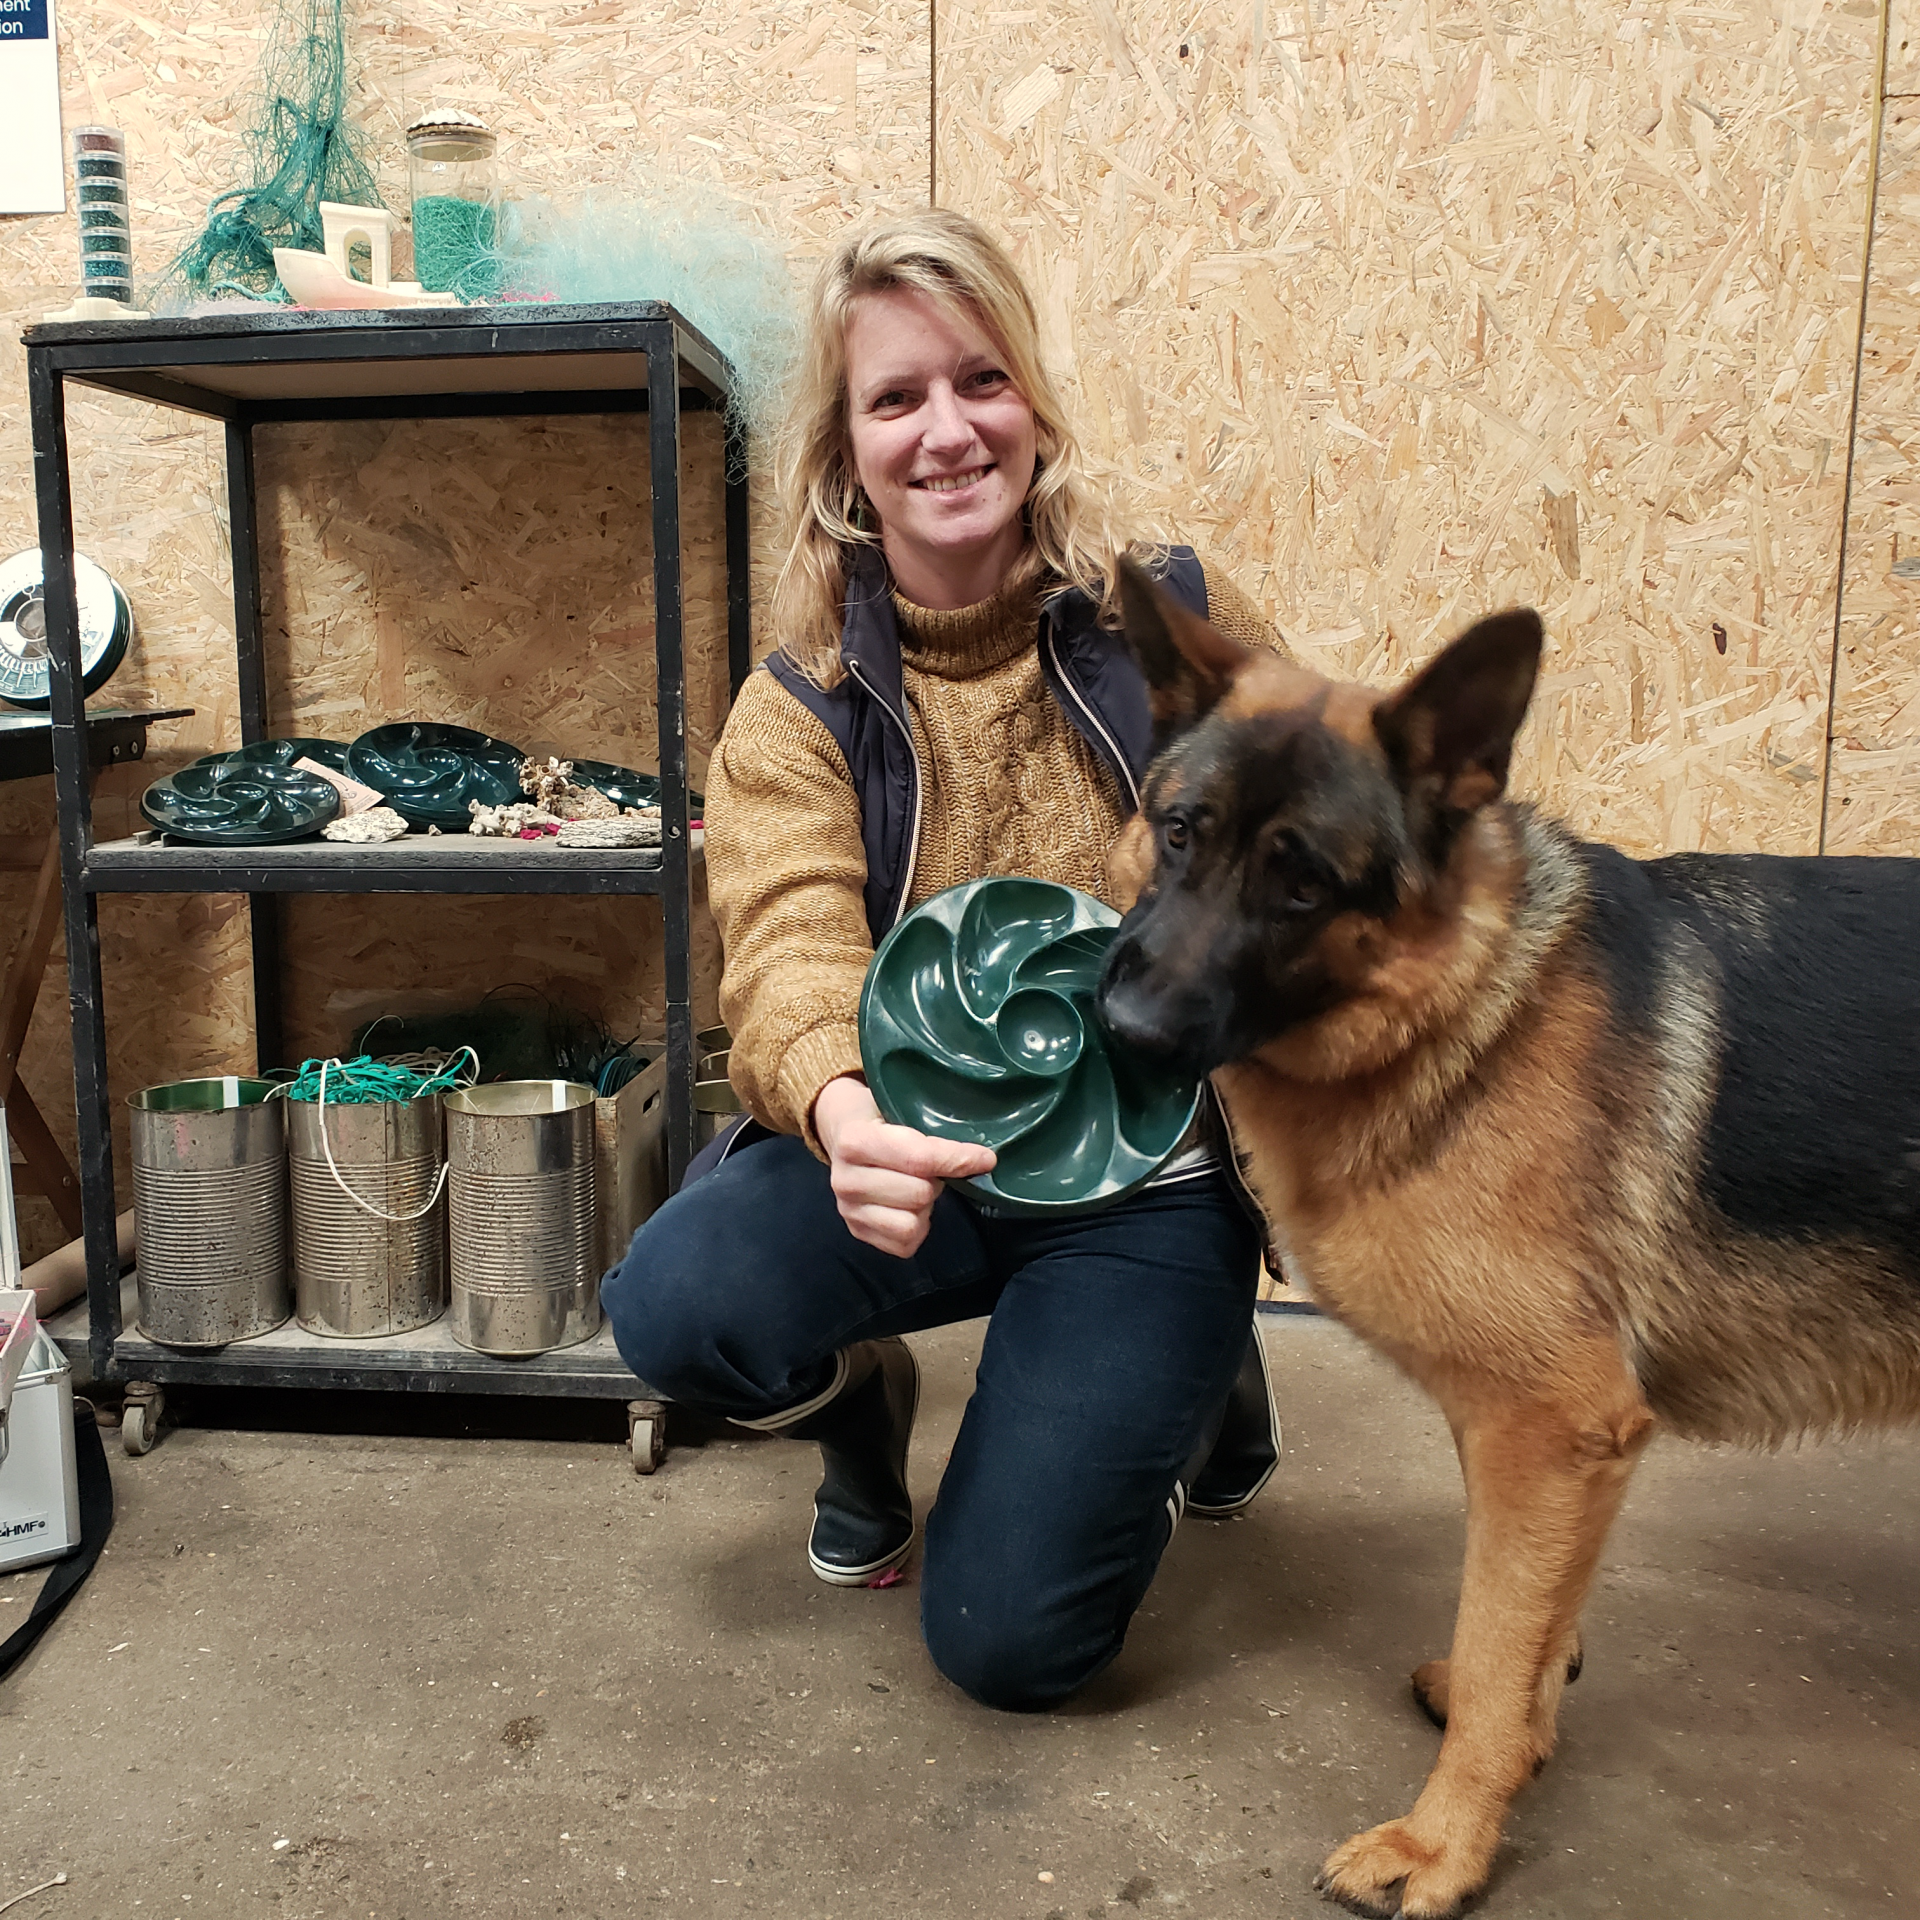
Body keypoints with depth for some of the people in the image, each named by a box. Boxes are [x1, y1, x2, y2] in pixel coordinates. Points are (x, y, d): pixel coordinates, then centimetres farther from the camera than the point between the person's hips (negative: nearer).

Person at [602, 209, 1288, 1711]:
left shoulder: (1173, 619, -6)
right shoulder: (800, 706, -4)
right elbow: (792, 946, -20)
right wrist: (837, 1100, -44)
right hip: (914, 1156, 2)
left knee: (1010, 1635, -8)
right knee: (673, 1307, -28)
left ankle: (1196, 1381, 25)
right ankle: (864, 1407, 11)